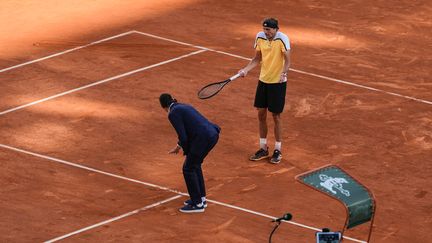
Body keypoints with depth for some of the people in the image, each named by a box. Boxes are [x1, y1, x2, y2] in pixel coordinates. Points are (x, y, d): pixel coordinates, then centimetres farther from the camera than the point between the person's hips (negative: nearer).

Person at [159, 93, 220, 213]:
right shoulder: (183, 107, 23)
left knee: (188, 169, 6)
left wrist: (186, 152, 11)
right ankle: (201, 199, 31)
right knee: (195, 165, 25)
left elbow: (183, 137, -7)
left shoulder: (173, 114, -5)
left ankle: (197, 204, 10)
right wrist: (178, 146, 46)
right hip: (213, 134, 9)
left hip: (204, 138, -9)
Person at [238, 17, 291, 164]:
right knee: (261, 114, 11)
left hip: (278, 82, -5)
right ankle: (263, 148, 25)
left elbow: (287, 60, -19)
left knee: (276, 116, 3)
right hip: (263, 80, 5)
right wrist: (245, 70, -4)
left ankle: (278, 151, 17)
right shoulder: (260, 37, -3)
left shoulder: (282, 39, -19)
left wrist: (283, 74, -37)